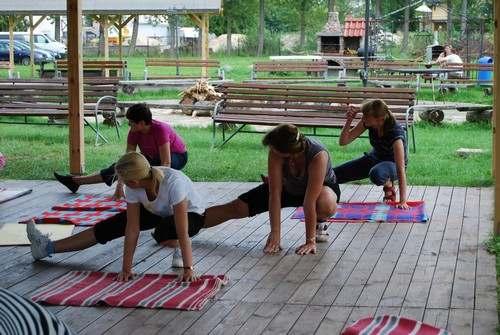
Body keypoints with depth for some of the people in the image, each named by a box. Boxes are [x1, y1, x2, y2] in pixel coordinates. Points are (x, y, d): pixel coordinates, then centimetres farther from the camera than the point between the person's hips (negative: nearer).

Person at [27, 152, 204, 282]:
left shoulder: (173, 183, -42)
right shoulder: (133, 188, -26)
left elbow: (182, 231, -41)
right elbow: (132, 229, -23)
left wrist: (188, 268, -41)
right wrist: (126, 268, -24)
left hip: (191, 214, -5)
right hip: (157, 212, 5)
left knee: (163, 233, -39)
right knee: (108, 228, -3)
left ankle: (180, 248, -6)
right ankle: (49, 247, 5)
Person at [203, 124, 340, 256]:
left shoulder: (318, 156, -41)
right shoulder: (275, 153, -33)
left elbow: (309, 203, -40)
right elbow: (275, 194, -32)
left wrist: (310, 240, -39)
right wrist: (275, 234, -35)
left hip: (320, 187, -3)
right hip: (288, 187, 3)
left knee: (326, 206, -39)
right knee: (236, 208, -4)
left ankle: (318, 223, -4)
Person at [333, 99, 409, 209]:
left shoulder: (395, 133, -36)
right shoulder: (367, 123, -19)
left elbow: (401, 168, -38)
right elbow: (343, 142, -14)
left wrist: (402, 201, -42)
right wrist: (349, 121, -31)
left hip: (392, 163, -5)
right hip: (375, 158, 5)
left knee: (376, 174, -41)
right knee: (334, 174, -10)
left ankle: (389, 185, -8)